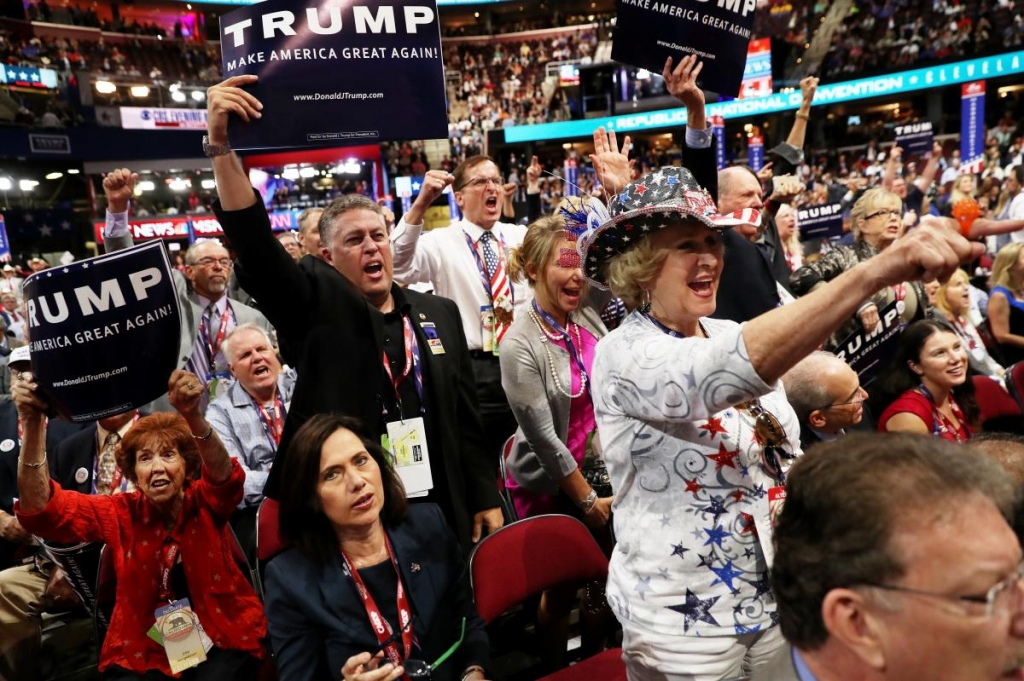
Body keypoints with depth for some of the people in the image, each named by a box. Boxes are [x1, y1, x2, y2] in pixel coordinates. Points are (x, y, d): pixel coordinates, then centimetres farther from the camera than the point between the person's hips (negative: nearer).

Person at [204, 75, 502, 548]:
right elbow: (255, 246, -18)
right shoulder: (317, 306, -3)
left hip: (439, 509, 3)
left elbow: (466, 414, 8)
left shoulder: (440, 313, 7)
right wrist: (222, 146, -30)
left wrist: (486, 500, 6)